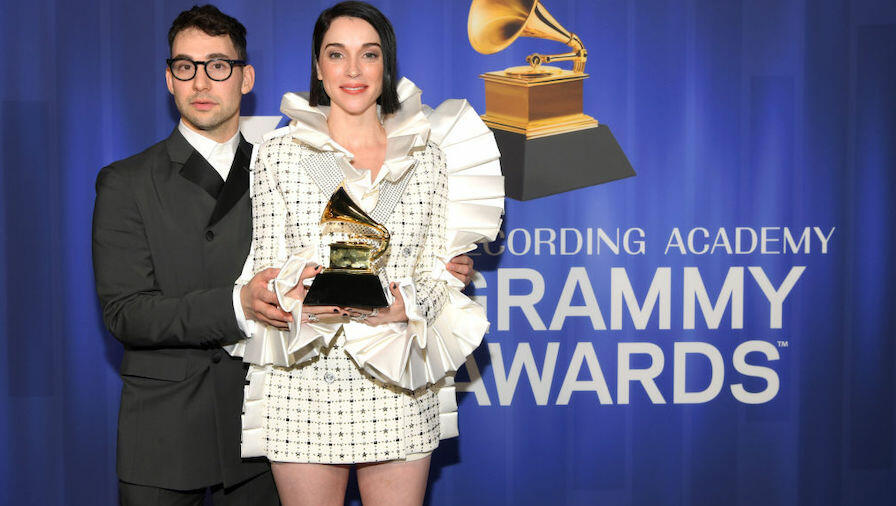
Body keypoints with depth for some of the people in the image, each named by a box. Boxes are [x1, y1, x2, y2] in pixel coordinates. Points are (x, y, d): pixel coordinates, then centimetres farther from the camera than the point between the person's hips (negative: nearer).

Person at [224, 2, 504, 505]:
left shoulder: (428, 155, 6)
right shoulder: (280, 152, 3)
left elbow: (441, 272, 6)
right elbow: (266, 267, 4)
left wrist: (404, 307, -14)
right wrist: (300, 301, -18)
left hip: (400, 390, 1)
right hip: (306, 388, -1)